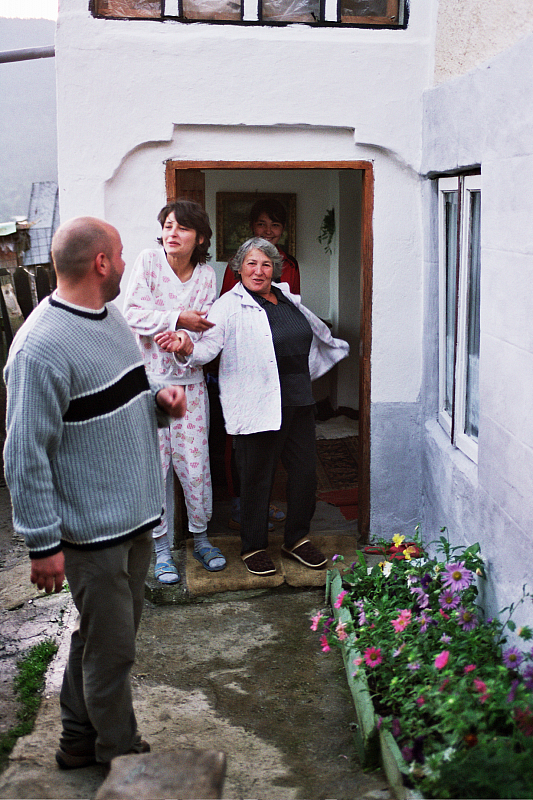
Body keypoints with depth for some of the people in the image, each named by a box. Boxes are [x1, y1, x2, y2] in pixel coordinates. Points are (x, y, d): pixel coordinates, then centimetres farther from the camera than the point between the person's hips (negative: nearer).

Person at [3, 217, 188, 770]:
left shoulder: (109, 316, 8)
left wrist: (158, 399, 0)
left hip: (134, 516, 9)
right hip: (92, 531, -9)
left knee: (100, 636, 21)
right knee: (111, 648, 6)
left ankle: (79, 742, 39)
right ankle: (123, 756, 27)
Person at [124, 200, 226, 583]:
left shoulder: (206, 275, 2)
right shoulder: (148, 261, -4)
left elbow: (207, 329, -2)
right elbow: (134, 314, -11)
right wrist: (179, 319, -19)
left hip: (190, 381, 2)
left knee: (195, 465, 3)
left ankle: (201, 537, 24)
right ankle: (161, 547, 15)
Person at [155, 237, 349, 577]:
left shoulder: (288, 299, 14)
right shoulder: (230, 306, -5)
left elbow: (314, 335, 33)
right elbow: (209, 345, -18)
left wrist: (336, 346, 46)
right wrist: (187, 347, -38)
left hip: (299, 402, 6)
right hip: (257, 405, -6)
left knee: (306, 470, 10)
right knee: (258, 476, 2)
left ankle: (298, 539, 28)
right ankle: (254, 547, 19)